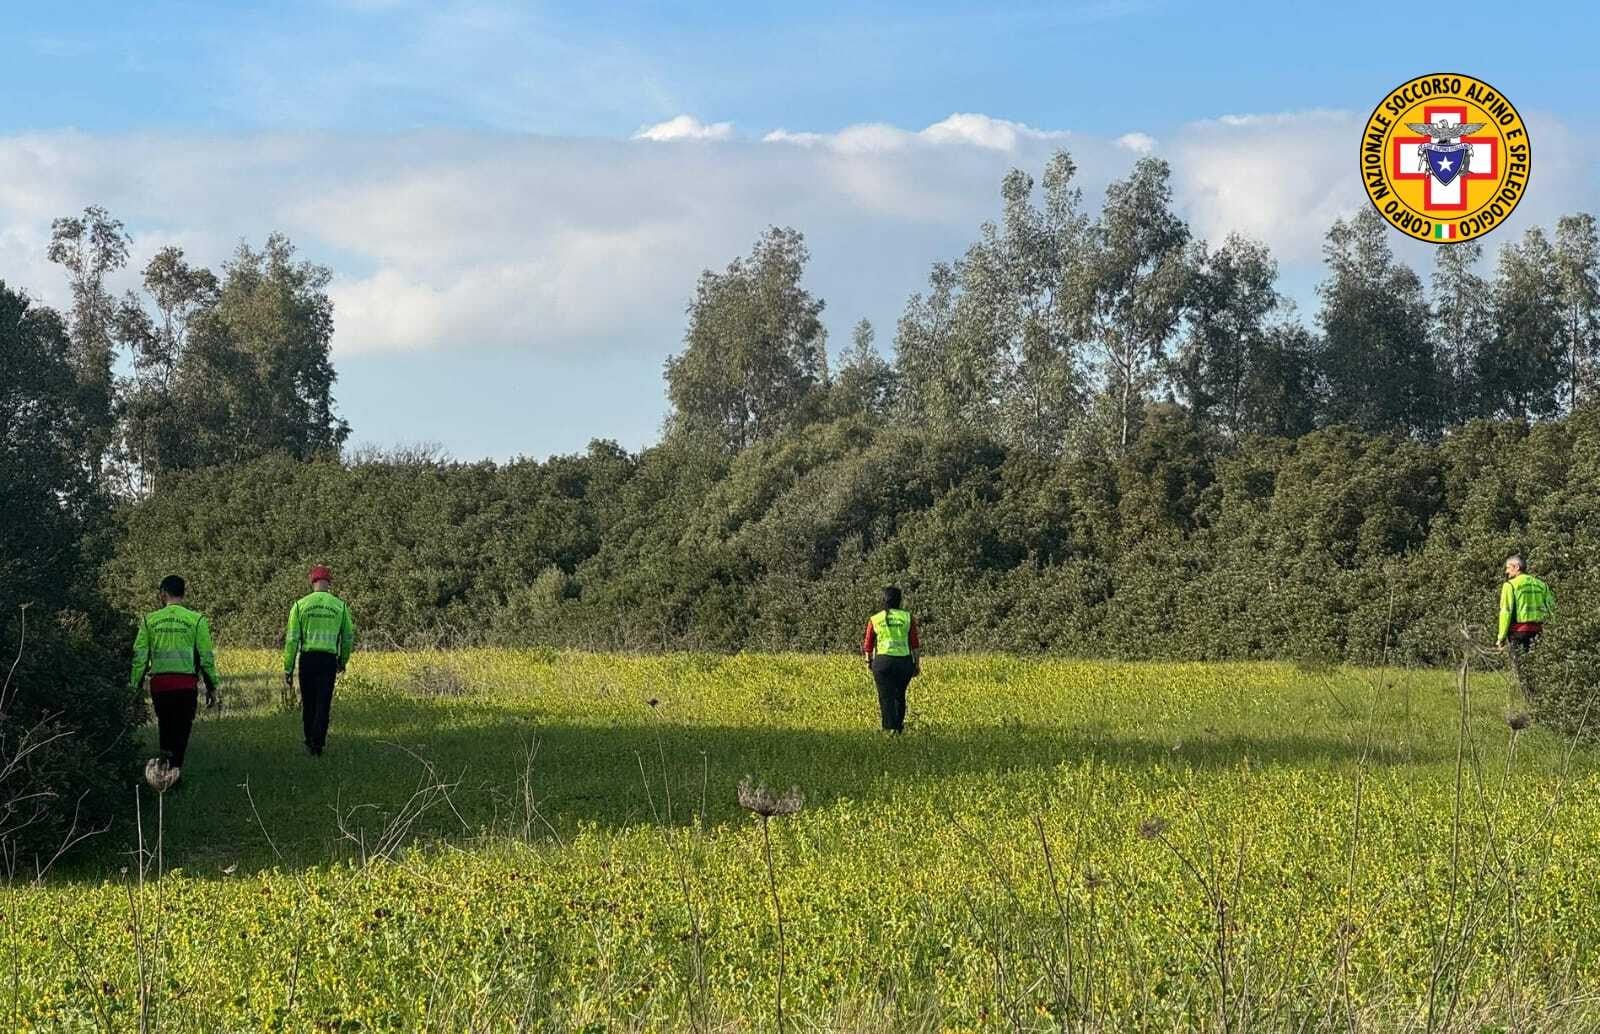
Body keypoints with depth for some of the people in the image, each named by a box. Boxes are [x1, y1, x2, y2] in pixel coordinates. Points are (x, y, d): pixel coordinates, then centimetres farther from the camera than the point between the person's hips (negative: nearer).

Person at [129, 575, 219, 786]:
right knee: (182, 728, 8)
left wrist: (134, 685, 12)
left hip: (159, 682, 2)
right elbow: (207, 657, 0)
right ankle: (175, 766, -2)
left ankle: (165, 754, -3)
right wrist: (212, 687, 8)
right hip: (186, 682, -2)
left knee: (165, 726, 19)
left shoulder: (150, 620, 5)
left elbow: (139, 656, 5)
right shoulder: (196, 620, 0)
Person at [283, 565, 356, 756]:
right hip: (329, 659, 0)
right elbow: (348, 638, 13)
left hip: (307, 658, 0)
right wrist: (343, 662, 29)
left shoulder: (300, 605, 1)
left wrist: (288, 669, 3)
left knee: (308, 704, 14)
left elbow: (292, 639, -1)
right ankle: (318, 745, -5)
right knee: (324, 703, 2)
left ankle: (310, 744, 22)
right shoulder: (340, 606, 5)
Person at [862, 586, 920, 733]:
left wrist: (868, 660, 24)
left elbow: (868, 645, 8)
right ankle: (899, 726, 25)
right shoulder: (907, 618, 3)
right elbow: (915, 644, 4)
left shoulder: (874, 620, 4)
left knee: (886, 697, 2)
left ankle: (890, 728, -5)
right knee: (899, 695, 18)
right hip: (904, 661, 1)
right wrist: (917, 663, 12)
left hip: (883, 661, -1)